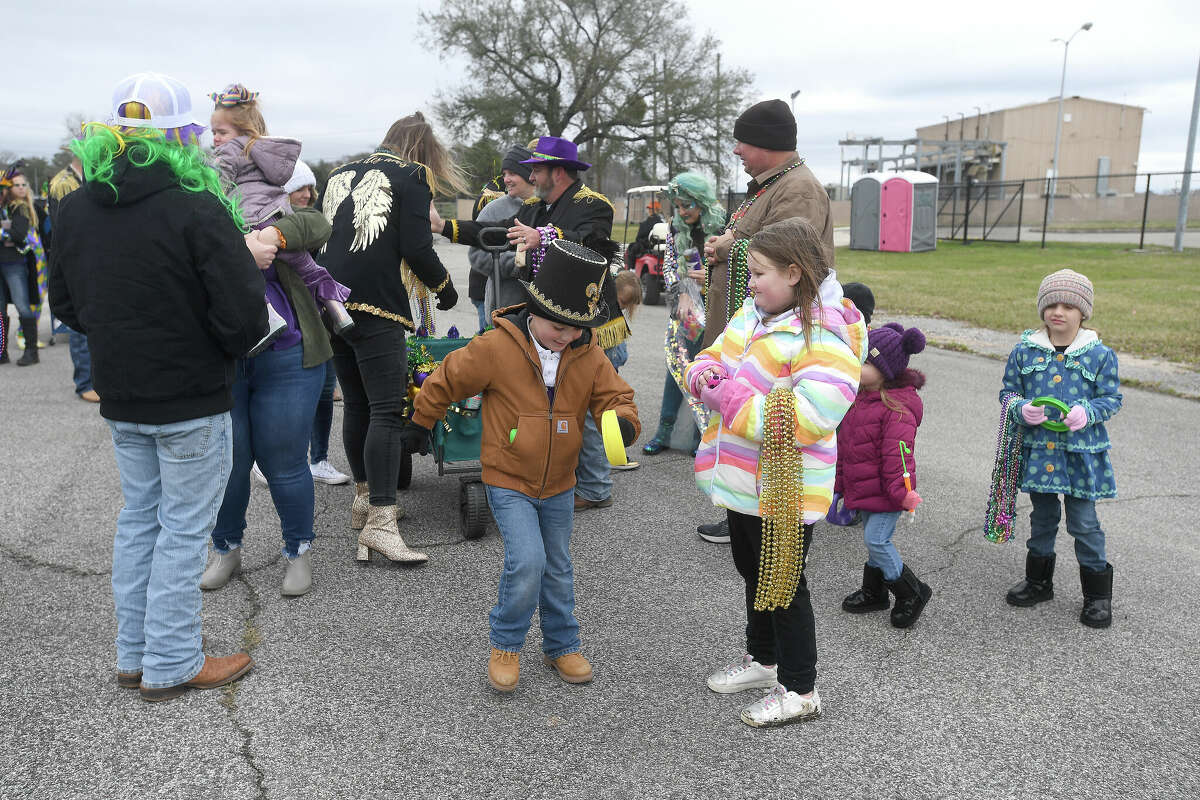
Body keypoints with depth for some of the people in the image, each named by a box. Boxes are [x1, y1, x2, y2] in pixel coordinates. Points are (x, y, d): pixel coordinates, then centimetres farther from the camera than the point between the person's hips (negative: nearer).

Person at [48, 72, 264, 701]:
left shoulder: (74, 209, 3)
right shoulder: (196, 208, -19)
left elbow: (66, 304, 12)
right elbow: (242, 316, -21)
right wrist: (222, 349, -1)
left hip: (119, 396, 7)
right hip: (191, 399, -7)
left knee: (138, 517, 19)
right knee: (183, 528, 4)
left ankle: (133, 655, 29)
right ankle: (171, 667, 16)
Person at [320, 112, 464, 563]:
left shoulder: (341, 175, 22)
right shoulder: (413, 177, 3)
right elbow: (415, 248, -7)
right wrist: (444, 285, 8)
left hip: (332, 302, 7)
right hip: (376, 308, -7)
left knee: (355, 404, 16)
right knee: (387, 410, -9)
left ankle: (364, 497, 27)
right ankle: (380, 521, -14)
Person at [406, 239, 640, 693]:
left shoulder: (589, 356, -8)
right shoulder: (496, 348, -18)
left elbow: (616, 396, -2)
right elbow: (445, 381, -5)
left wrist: (623, 422, -28)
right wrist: (420, 425, 9)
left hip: (558, 485, 4)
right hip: (508, 481, -4)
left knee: (558, 568, 15)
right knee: (527, 561, -17)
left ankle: (561, 645, 36)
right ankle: (505, 645, 8)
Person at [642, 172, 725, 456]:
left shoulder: (723, 226, -8)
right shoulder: (677, 227, 7)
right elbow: (672, 266, 9)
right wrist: (682, 295, -6)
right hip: (687, 305, 4)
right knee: (677, 361, 2)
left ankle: (701, 435, 7)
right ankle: (664, 431, 9)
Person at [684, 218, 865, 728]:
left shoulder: (824, 339, -22)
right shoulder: (753, 314, 5)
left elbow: (811, 417, -32)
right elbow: (714, 355, 16)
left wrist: (734, 400, -28)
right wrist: (706, 375, -9)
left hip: (782, 489, -9)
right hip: (743, 477, 9)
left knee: (783, 583, 5)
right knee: (753, 572, 23)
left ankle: (799, 690, 23)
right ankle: (762, 659, 44)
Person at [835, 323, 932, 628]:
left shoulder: (897, 409, -22)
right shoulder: (860, 399, 7)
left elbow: (898, 454, -23)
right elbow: (845, 444, 15)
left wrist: (902, 493, -23)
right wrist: (839, 484, 19)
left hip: (885, 490, -9)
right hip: (864, 486, 9)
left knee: (876, 541, -7)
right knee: (873, 539, 18)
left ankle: (912, 593, 12)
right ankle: (873, 592, 33)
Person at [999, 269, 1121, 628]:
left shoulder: (1099, 354, -5)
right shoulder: (1025, 351, -1)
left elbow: (1111, 398, 1)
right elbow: (1008, 392, 6)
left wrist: (1086, 413, -19)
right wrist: (1022, 409, -15)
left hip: (1081, 453, -2)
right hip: (1038, 449, 2)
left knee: (1083, 522, 3)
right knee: (1042, 517, 17)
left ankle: (1097, 592, 21)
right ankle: (1038, 581, 33)